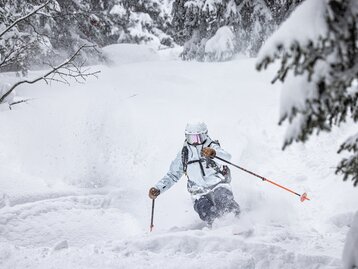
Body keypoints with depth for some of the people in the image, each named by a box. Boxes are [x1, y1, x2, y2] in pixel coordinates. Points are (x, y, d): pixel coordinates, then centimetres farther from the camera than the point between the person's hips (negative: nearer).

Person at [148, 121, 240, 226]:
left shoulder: (212, 147, 0)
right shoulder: (184, 154, 11)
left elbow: (227, 157, -23)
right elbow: (172, 175, 21)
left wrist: (213, 153, -46)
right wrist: (157, 189, 6)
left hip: (218, 186, -2)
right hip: (200, 193, 2)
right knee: (207, 216, -27)